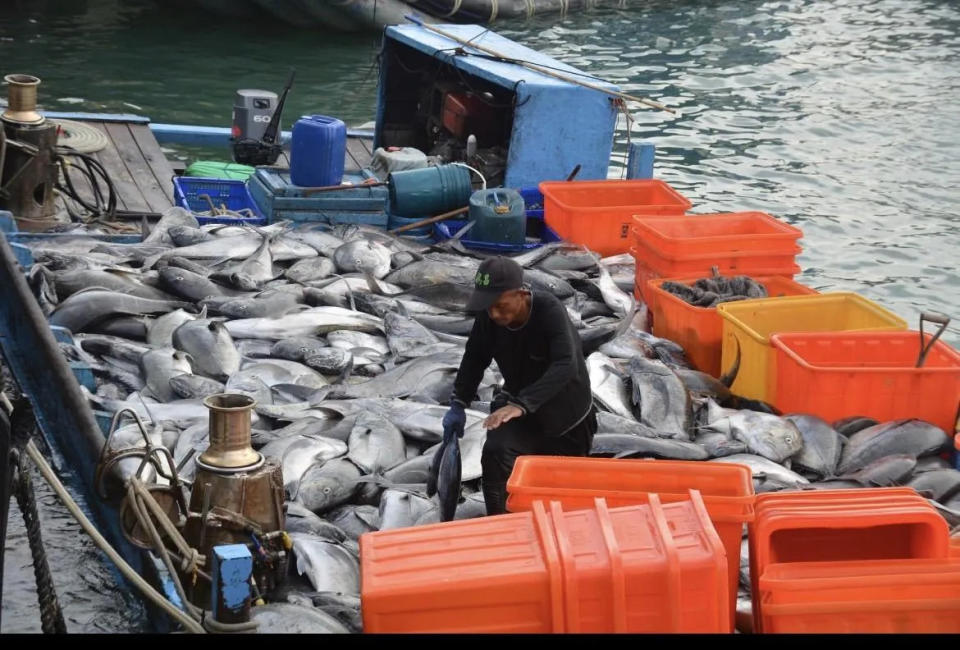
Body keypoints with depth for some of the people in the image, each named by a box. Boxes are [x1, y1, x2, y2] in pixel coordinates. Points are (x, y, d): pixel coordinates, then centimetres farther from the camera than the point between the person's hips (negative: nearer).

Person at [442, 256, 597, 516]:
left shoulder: (550, 311, -32)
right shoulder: (488, 318, -17)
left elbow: (565, 366, -44)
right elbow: (474, 359, 3)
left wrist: (521, 405, -53)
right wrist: (459, 403, -4)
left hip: (566, 414, -2)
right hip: (520, 408, 3)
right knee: (496, 454, -26)